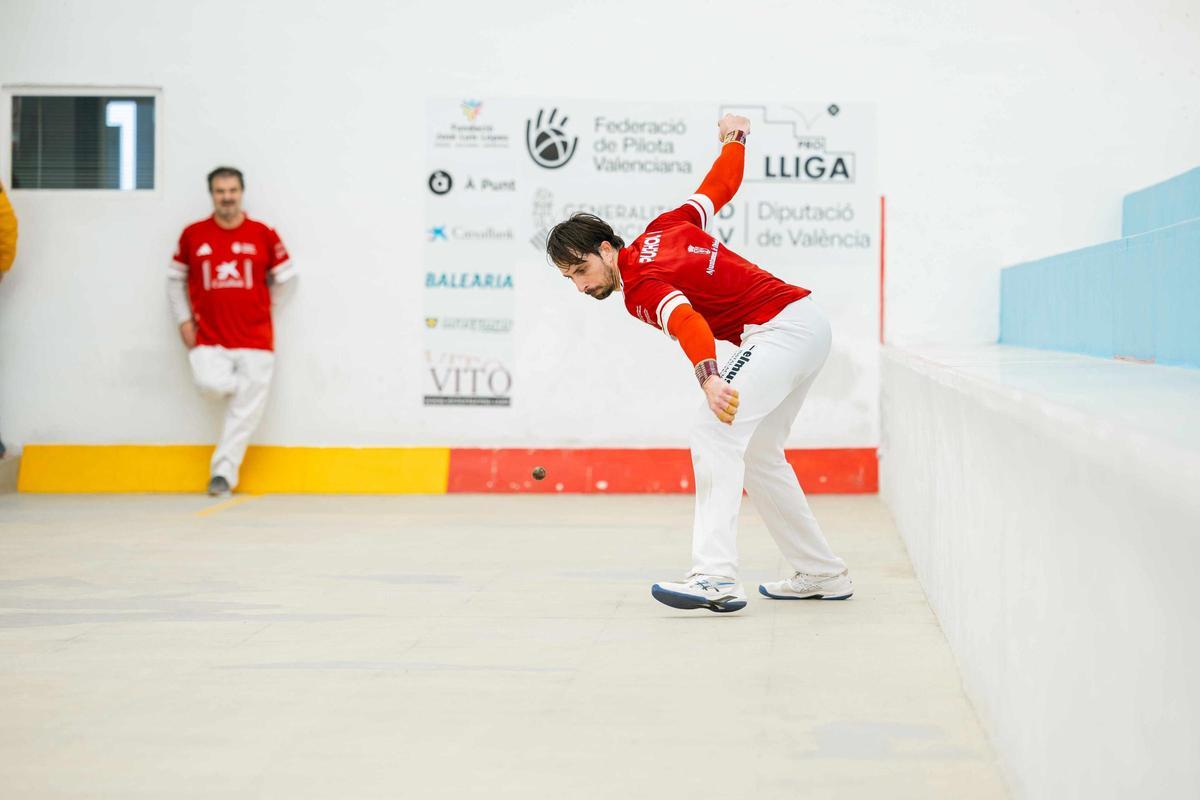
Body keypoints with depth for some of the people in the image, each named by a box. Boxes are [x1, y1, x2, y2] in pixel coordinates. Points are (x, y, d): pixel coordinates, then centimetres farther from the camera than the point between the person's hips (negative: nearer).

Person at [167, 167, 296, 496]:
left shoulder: (263, 235, 0)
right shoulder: (193, 235, 3)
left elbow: (285, 278, 11)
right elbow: (175, 279, 12)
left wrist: (255, 305, 10)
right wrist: (184, 320, 4)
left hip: (254, 337, -1)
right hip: (209, 336, 1)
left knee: (246, 409, -4)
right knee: (209, 382, -22)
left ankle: (223, 472, 6)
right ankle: (250, 387, 11)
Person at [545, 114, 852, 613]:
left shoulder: (640, 288, -15)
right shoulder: (660, 229, 9)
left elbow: (686, 320, -35)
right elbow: (720, 187, 18)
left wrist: (707, 376, -53)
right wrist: (734, 139, 37)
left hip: (781, 327, -10)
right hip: (808, 323, 10)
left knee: (714, 435, -23)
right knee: (756, 454, 18)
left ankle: (716, 578, -36)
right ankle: (822, 575, 23)